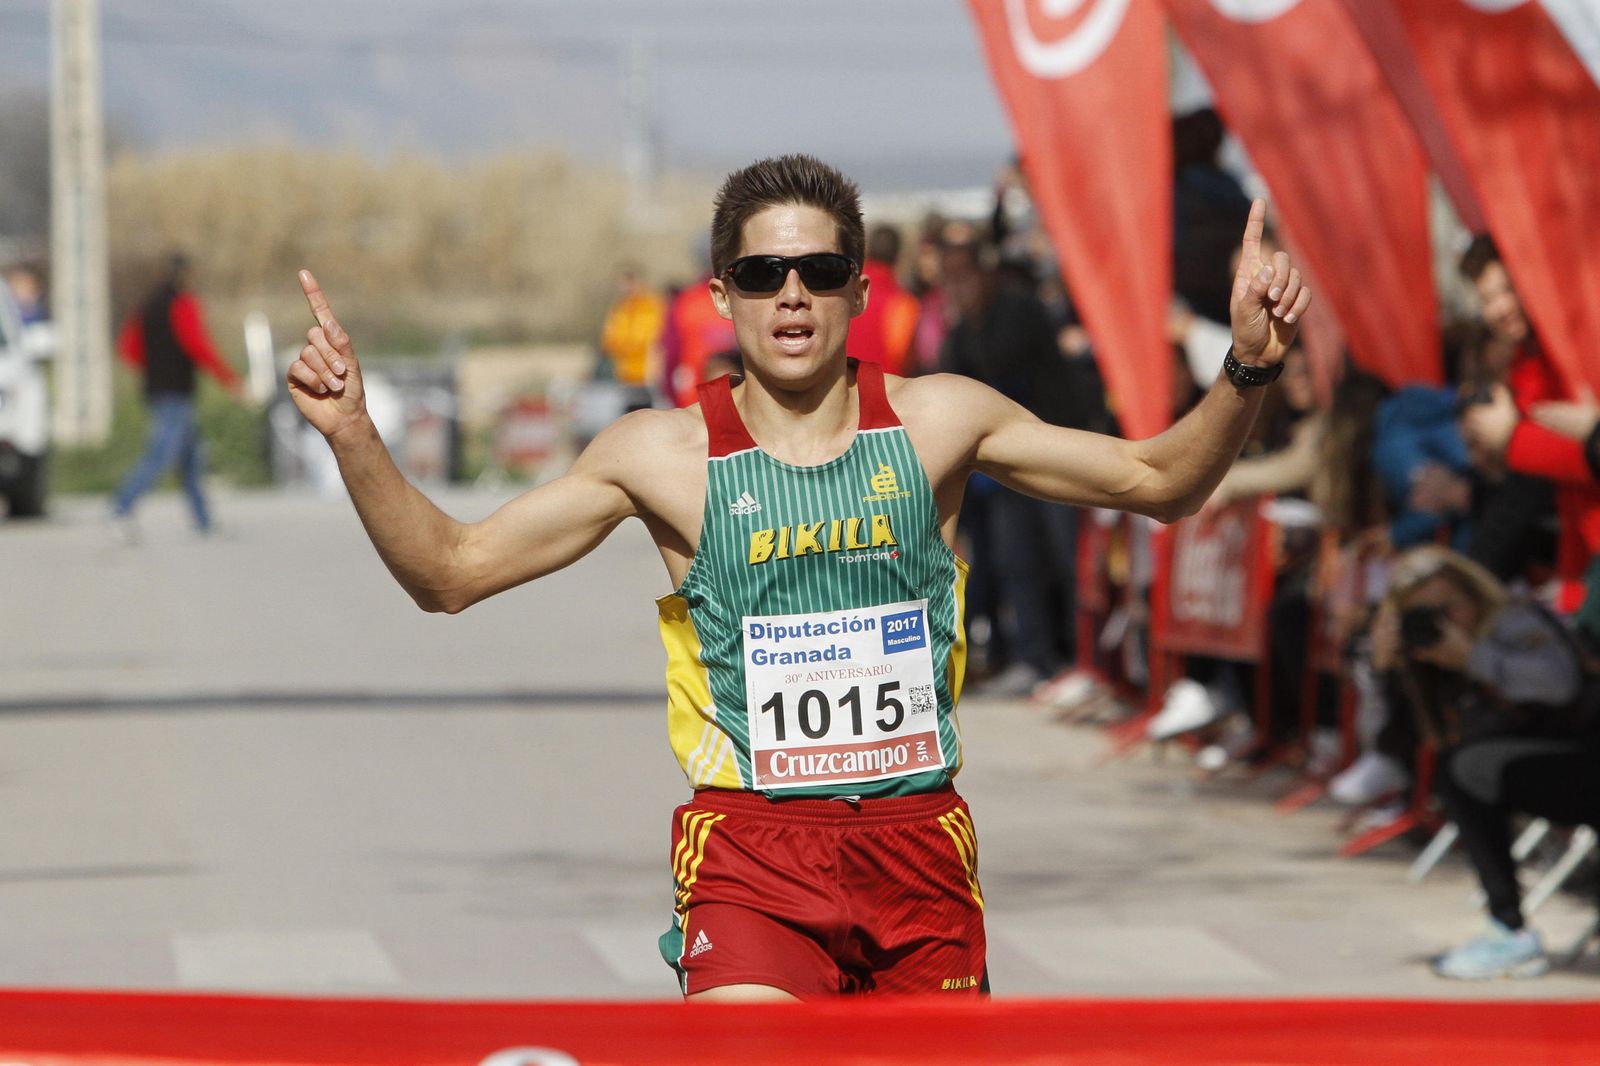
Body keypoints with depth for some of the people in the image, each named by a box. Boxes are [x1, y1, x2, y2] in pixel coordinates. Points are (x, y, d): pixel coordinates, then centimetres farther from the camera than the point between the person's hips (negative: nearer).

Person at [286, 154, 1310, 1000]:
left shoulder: (937, 420, 4)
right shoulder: (666, 453, -1)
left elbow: (1157, 481, 10)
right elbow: (452, 571, 0)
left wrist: (1246, 371, -6)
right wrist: (354, 436, -13)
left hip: (919, 840, 3)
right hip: (753, 844, -3)